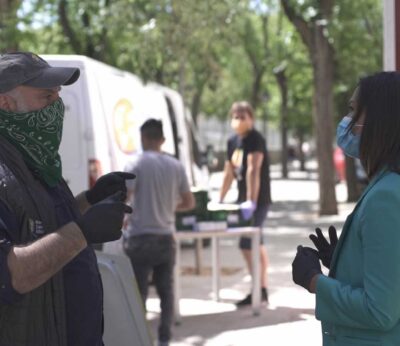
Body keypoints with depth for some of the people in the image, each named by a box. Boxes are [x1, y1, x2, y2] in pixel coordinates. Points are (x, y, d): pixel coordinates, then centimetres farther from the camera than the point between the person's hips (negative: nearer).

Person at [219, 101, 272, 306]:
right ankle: (262, 290, 18)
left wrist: (252, 201, -31)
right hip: (244, 198, 8)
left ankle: (259, 291, -7)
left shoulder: (255, 139, -13)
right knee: (255, 243, 11)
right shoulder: (232, 141, 12)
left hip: (258, 199, -8)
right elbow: (229, 172, 17)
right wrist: (220, 200, 15)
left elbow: (253, 170, -23)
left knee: (247, 243, -13)